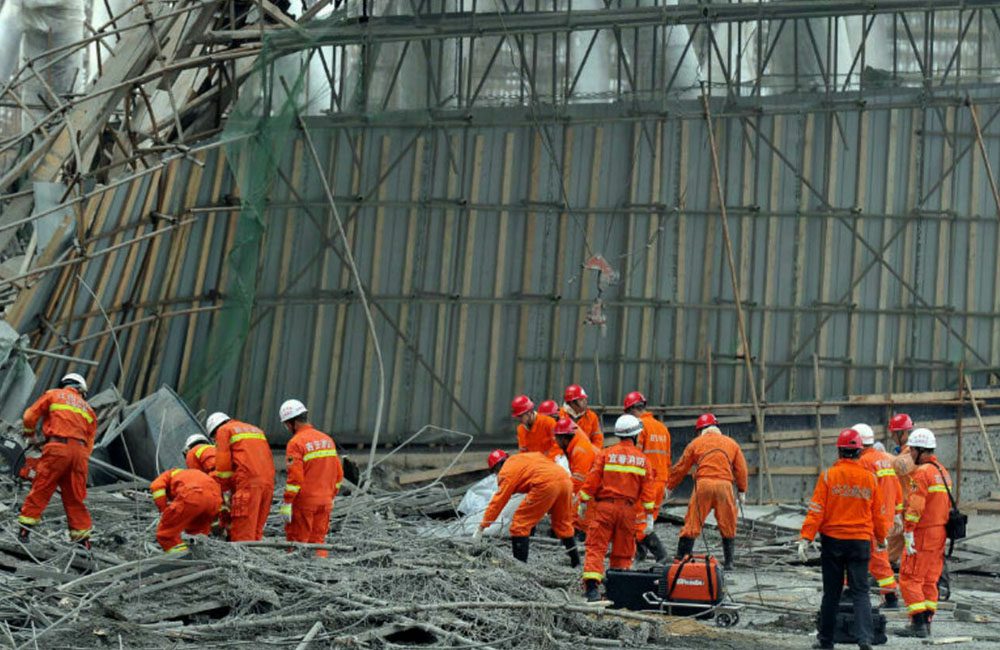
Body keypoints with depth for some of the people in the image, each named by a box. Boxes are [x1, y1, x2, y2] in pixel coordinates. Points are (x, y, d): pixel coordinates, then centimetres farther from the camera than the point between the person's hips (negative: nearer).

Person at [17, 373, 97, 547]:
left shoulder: (53, 395, 16)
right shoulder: (87, 409, 25)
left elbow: (30, 416, 12)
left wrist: (30, 434, 29)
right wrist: (81, 460, 21)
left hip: (58, 447, -3)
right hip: (80, 450, 3)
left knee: (40, 489, 1)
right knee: (75, 497, 8)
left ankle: (25, 528, -1)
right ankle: (82, 537, 7)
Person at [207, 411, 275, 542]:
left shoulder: (224, 430, 10)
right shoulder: (256, 430, 31)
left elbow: (223, 464, 1)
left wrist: (222, 491, 8)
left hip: (248, 482, -7)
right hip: (268, 482, 7)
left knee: (242, 532, -8)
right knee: (256, 530, 9)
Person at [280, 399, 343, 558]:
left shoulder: (296, 443, -12)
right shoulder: (327, 439, 11)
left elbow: (295, 477, -18)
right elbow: (339, 473, 13)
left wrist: (287, 503, -15)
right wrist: (331, 496, 22)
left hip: (304, 502, -6)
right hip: (325, 502, 7)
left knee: (297, 541, 0)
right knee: (318, 541, 11)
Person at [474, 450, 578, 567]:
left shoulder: (507, 471, 10)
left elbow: (498, 501, 7)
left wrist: (482, 526, 12)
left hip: (546, 484, -8)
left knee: (520, 522, 4)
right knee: (563, 523, 25)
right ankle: (575, 562, 33)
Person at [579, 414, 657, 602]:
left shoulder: (605, 454, 0)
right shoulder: (643, 459, 7)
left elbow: (592, 480, -3)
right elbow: (648, 489, 4)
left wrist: (583, 502, 8)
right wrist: (649, 516, 7)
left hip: (604, 506, -2)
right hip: (628, 509, 2)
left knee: (596, 548, -5)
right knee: (623, 553, 12)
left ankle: (592, 587, -20)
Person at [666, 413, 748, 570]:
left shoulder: (696, 443, 14)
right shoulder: (731, 443, 18)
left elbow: (681, 468, 17)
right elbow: (741, 469, 17)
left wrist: (669, 486, 27)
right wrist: (742, 491, 24)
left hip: (703, 484, -1)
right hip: (724, 485, 1)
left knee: (692, 524, 3)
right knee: (728, 526, 12)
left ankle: (681, 558, 1)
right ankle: (729, 561, 12)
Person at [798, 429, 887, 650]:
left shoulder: (828, 476, -6)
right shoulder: (870, 478, 0)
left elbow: (816, 510, -10)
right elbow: (878, 514, 9)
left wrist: (805, 538, -8)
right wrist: (881, 538, 24)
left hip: (833, 540, -1)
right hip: (861, 541, 1)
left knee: (831, 592, 10)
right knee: (860, 592, 3)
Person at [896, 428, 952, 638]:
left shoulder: (921, 473, -15)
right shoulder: (943, 472, 15)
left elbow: (915, 507, -21)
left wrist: (908, 534, -19)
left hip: (922, 534, -9)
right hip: (940, 532, 9)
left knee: (910, 578, -4)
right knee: (929, 580, 13)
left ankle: (918, 623, -7)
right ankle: (926, 622, 16)